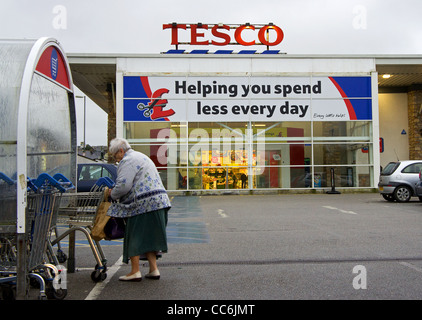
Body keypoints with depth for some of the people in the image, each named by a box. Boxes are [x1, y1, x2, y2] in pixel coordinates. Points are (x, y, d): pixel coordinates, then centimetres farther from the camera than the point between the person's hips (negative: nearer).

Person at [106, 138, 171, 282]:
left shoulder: (127, 161, -8)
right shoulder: (141, 157, 25)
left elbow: (123, 185, -19)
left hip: (143, 205, -10)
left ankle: (135, 271, 2)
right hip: (158, 201, 10)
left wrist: (113, 194, 1)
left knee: (134, 236, -1)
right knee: (148, 237, 13)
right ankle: (153, 269, 13)